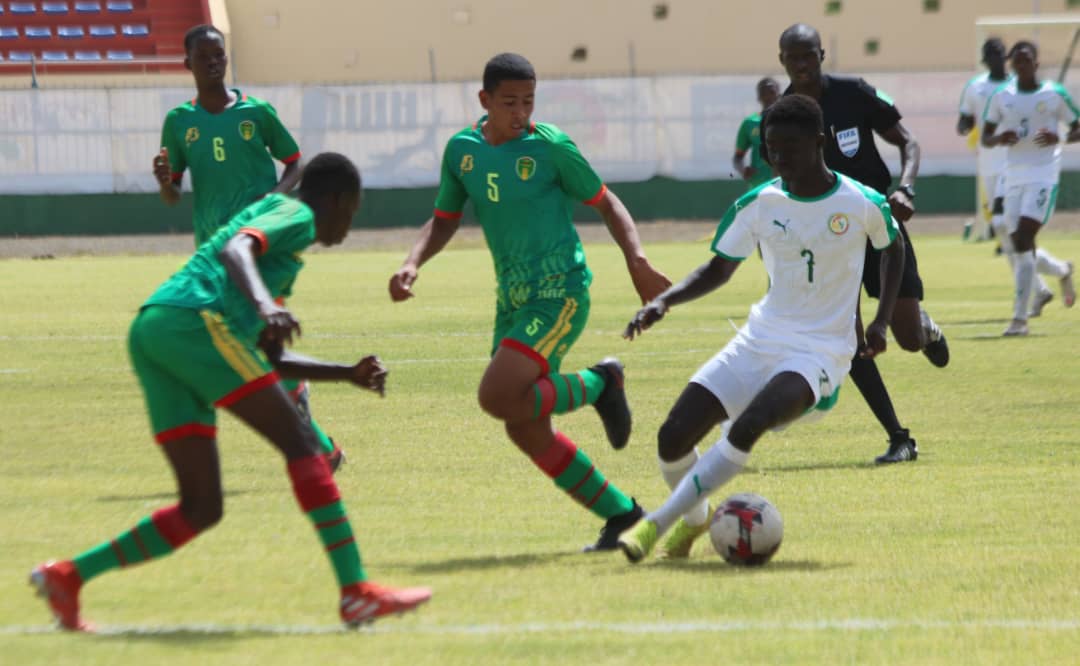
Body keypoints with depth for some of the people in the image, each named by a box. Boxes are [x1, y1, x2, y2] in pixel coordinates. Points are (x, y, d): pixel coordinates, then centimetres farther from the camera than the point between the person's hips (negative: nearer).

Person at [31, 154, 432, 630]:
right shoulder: (296, 214, 8)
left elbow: (275, 360, 40)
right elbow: (234, 250, -14)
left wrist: (349, 374, 37)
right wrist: (265, 305, -30)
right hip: (192, 321, -9)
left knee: (202, 509, 5)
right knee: (299, 442, -9)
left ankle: (67, 576, 2)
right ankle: (356, 591, -17)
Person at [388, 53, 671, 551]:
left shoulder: (550, 146, -9)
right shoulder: (462, 150, 5)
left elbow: (605, 203, -1)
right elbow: (444, 220, 17)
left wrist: (638, 262, -13)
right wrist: (412, 263, -1)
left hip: (559, 294, -6)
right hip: (512, 299, 7)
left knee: (497, 398, -23)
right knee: (526, 431, 4)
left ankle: (600, 383, 0)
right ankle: (621, 514, 16)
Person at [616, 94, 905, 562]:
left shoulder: (863, 204, -7)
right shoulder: (757, 204, 0)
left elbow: (893, 249, 14)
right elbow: (719, 269, 10)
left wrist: (881, 322, 7)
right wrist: (664, 301, -7)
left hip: (820, 353, -4)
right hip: (759, 342, 4)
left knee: (747, 426, -32)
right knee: (674, 436, -10)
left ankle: (657, 523, -25)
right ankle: (694, 518, 21)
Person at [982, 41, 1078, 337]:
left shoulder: (1054, 94, -1)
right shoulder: (1001, 97, 8)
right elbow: (985, 137, 12)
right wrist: (999, 138, -10)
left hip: (1044, 176, -5)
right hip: (1014, 176, 5)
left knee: (1023, 239, -18)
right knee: (1015, 246, 5)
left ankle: (1020, 317, -17)